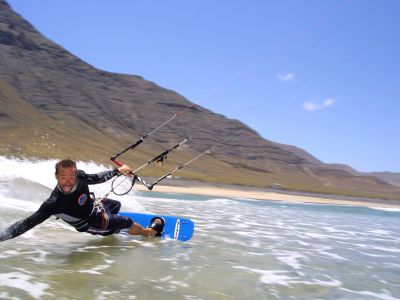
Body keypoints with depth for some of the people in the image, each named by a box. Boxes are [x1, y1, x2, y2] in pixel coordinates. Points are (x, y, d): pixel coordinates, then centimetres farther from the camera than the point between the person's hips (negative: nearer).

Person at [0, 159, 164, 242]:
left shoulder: (79, 175, -29)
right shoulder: (54, 203, -43)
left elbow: (96, 178, -8)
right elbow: (28, 223, -40)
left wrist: (118, 170, 1)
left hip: (95, 206, 6)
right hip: (94, 224, -5)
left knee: (116, 204, 34)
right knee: (127, 222, 11)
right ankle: (149, 231, 44)